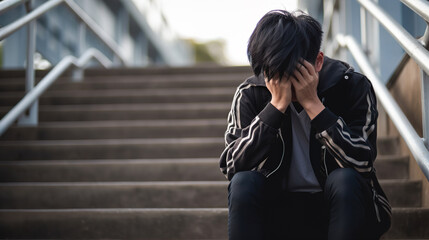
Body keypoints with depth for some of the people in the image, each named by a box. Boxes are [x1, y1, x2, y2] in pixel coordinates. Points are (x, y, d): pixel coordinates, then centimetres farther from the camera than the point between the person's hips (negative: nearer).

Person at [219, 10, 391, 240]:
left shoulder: (353, 86, -9)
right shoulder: (250, 94, -7)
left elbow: (362, 162, -21)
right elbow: (231, 166, -19)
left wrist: (312, 103, -25)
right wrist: (277, 104, -24)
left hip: (338, 207, 0)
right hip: (279, 212, 1)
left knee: (345, 179, -31)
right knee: (243, 183, -27)